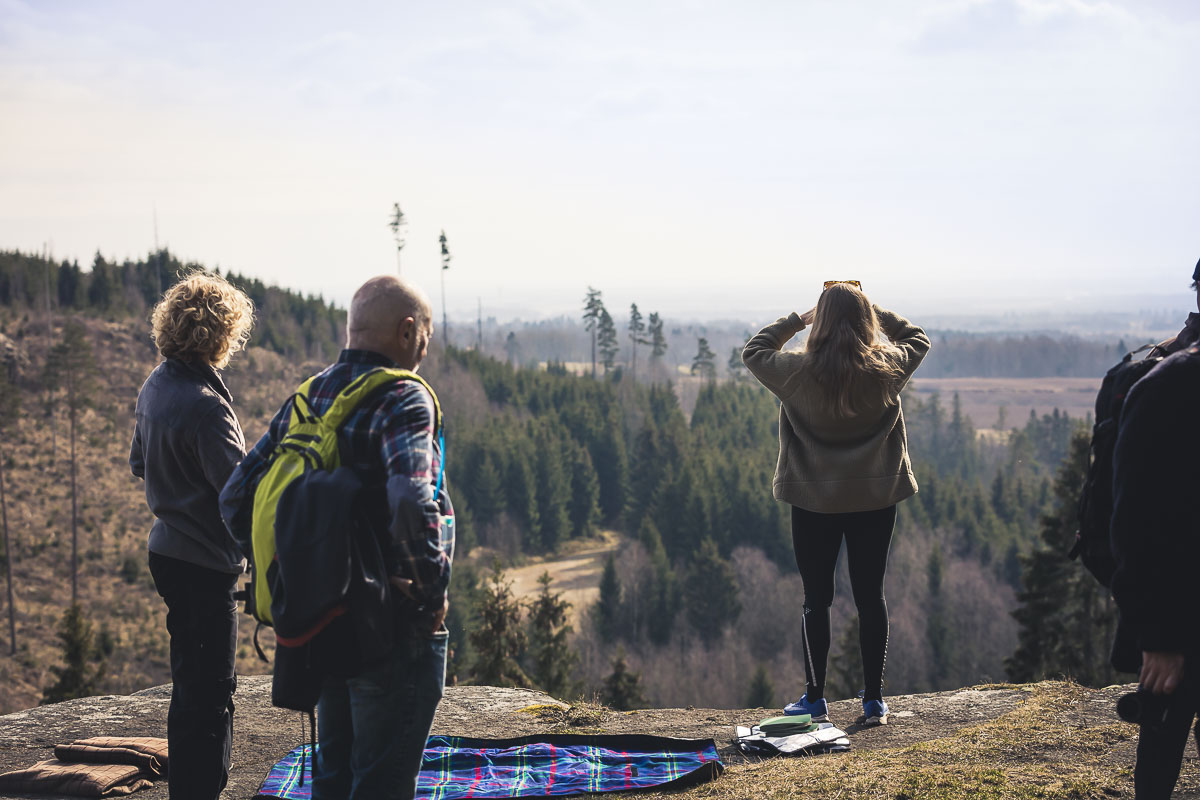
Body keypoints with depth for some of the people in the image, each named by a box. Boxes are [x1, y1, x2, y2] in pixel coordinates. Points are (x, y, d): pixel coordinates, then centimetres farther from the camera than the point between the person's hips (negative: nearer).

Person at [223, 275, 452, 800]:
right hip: (394, 628, -7)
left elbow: (234, 499, 8)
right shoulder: (403, 400, -16)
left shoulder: (306, 398, 7)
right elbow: (411, 504, -33)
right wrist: (432, 590, -19)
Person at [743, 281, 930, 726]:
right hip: (875, 499, 2)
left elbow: (754, 351, 6)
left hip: (814, 502, -2)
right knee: (870, 596, 8)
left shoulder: (799, 373, -14)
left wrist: (797, 320, 10)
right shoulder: (887, 368, -8)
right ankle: (874, 701, 12)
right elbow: (918, 339, 15)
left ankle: (815, 699, 13)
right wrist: (874, 313, 12)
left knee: (816, 599, 7)